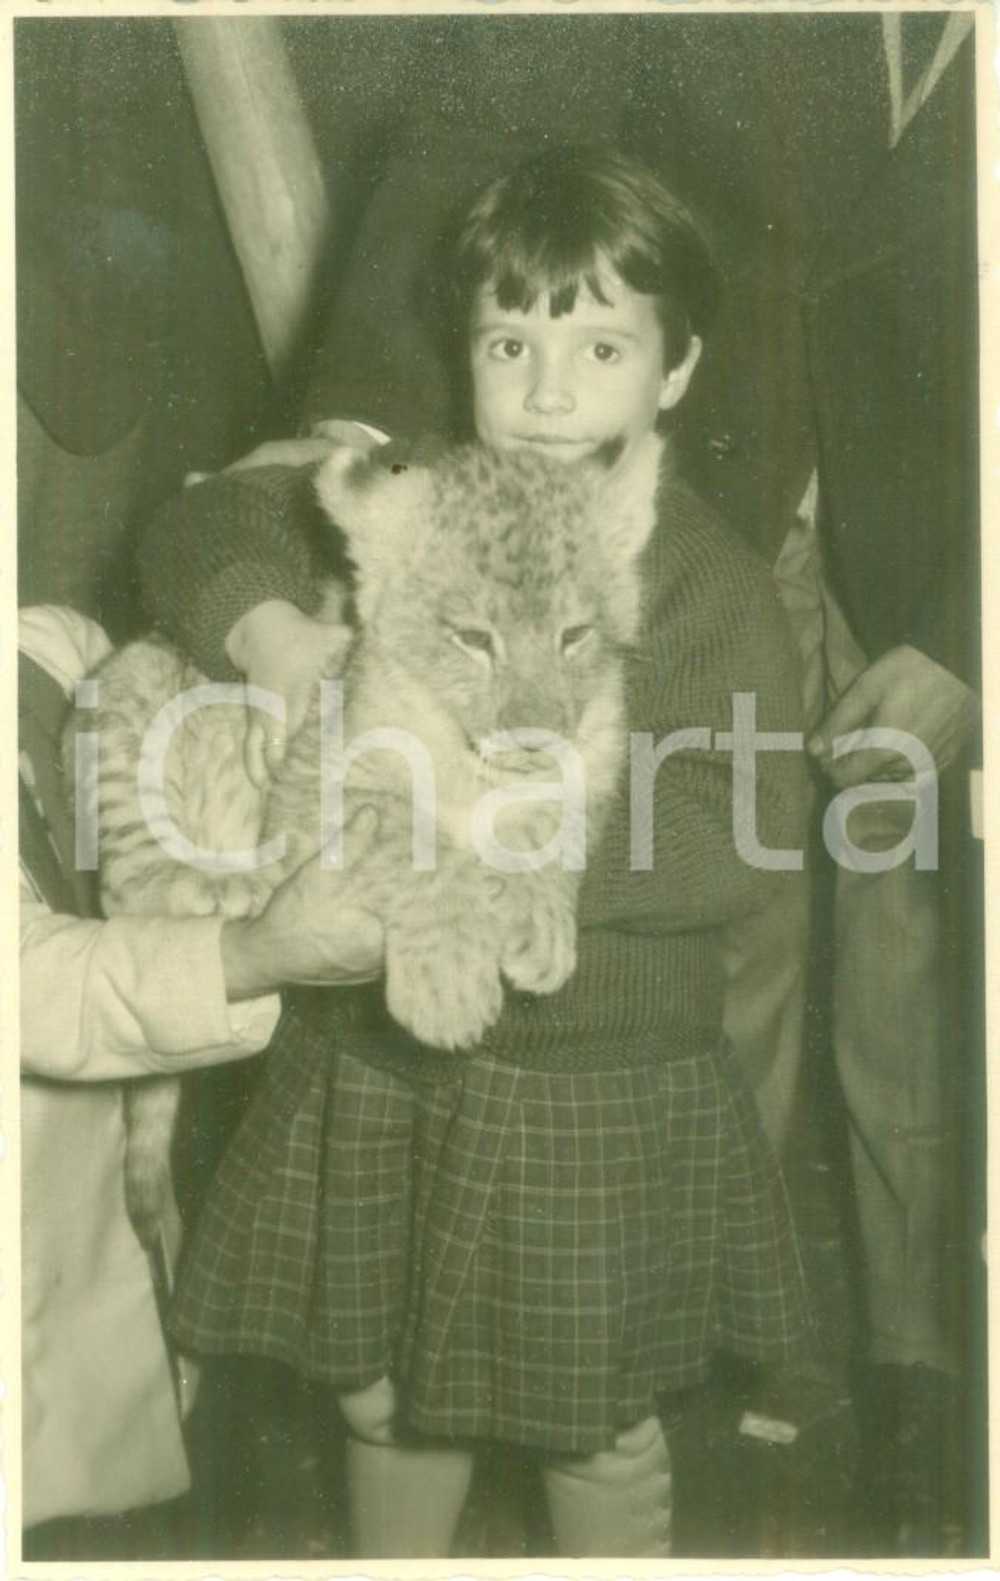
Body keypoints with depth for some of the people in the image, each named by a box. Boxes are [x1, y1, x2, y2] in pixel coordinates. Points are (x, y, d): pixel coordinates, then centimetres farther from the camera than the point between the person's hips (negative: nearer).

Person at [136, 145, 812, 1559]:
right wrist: (267, 625, -19)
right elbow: (203, 524, 2)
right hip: (376, 1052, 4)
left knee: (598, 1429, 18)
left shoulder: (711, 584, -12)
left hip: (597, 1083, -3)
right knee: (380, 1390, 23)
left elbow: (743, 842, -19)